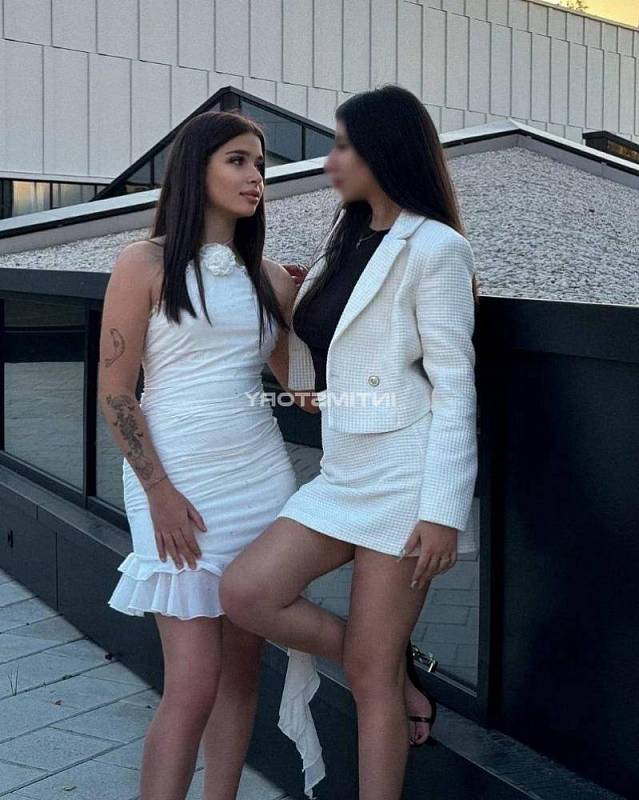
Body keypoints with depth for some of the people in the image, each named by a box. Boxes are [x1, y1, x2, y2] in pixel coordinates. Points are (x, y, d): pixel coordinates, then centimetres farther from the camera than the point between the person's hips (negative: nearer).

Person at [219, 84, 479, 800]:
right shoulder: (348, 239, 16)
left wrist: (443, 509, -17)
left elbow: (454, 386, -13)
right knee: (245, 592, -9)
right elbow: (306, 369, 20)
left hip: (405, 475, -8)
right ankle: (399, 673, 11)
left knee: (370, 674, -1)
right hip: (344, 471, 8)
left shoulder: (434, 248, -8)